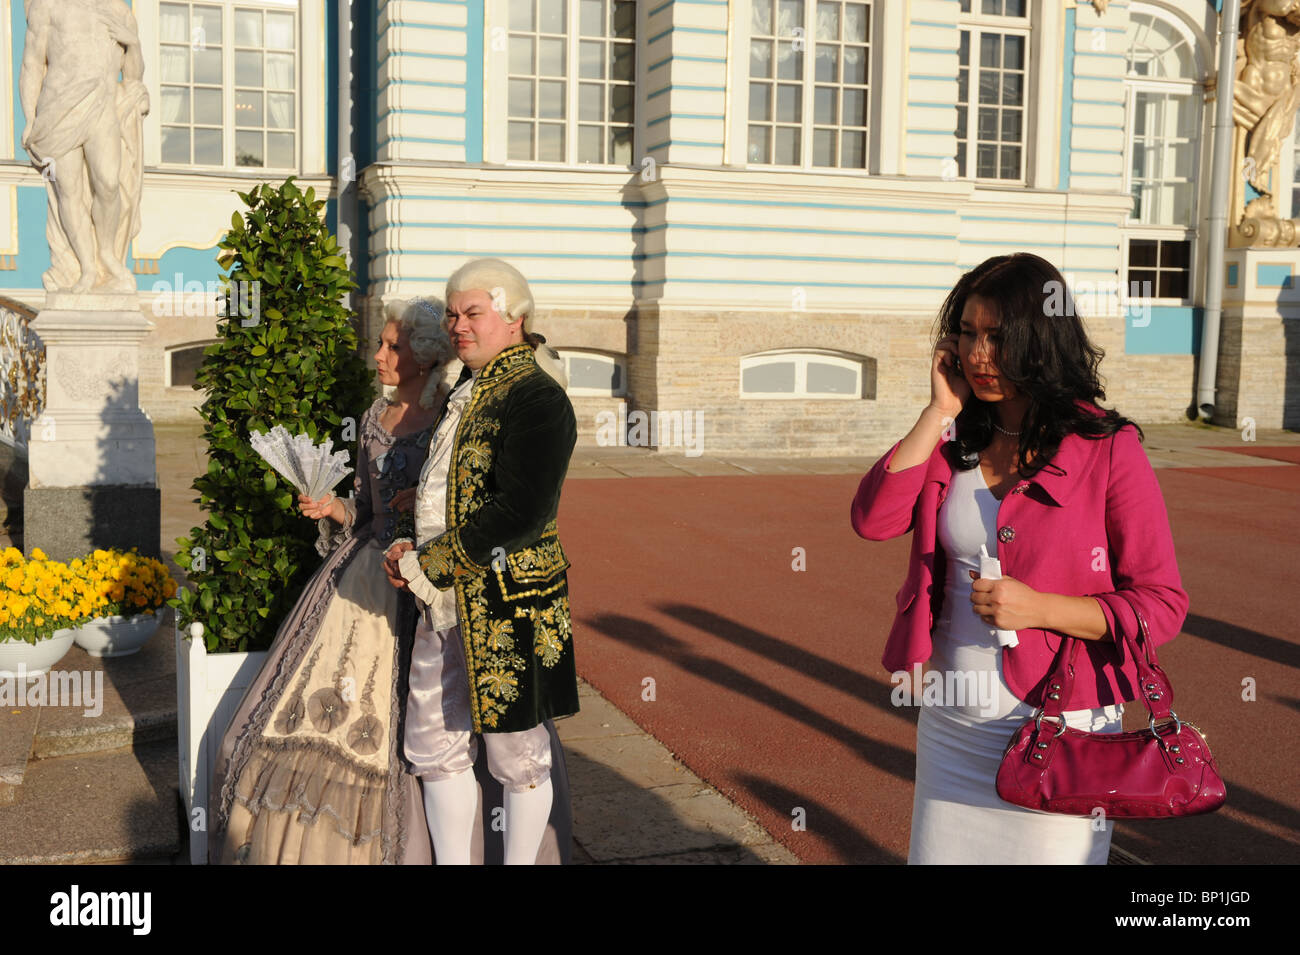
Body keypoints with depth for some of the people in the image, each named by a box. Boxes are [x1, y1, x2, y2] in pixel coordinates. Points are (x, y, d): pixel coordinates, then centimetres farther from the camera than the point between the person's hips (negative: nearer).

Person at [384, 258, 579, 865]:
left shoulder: (536, 398, -13)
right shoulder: (465, 393, 14)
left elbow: (521, 513, -22)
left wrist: (426, 564, -17)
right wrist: (414, 549, 4)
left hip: (508, 607, -8)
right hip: (446, 603, 9)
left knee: (518, 754, 7)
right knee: (435, 746, 14)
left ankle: (521, 859, 23)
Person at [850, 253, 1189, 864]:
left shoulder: (1108, 449, -9)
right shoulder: (955, 441, 6)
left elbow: (1160, 605, -8)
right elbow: (872, 519, -11)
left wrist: (1039, 608, -20)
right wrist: (939, 412, -9)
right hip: (951, 723, 5)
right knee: (939, 852, 13)